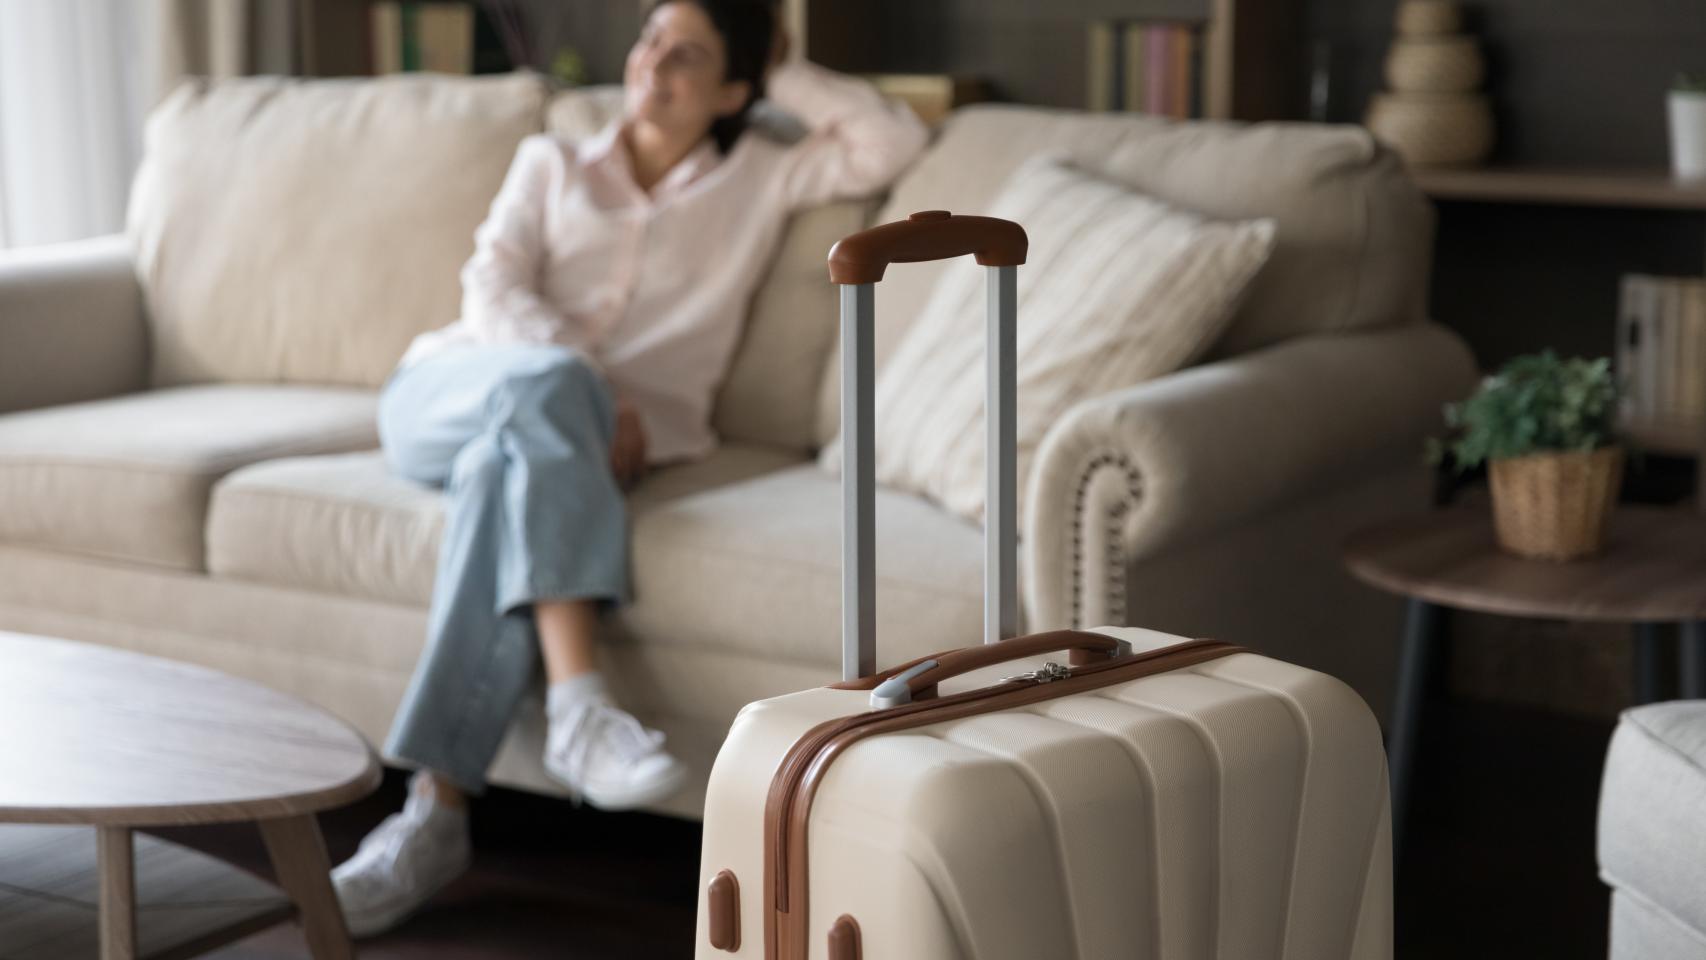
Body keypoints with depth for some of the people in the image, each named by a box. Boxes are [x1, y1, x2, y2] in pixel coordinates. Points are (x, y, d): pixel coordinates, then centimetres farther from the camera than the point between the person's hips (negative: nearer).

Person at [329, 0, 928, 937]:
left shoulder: (758, 180, 21)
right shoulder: (551, 162, 22)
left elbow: (892, 141, 8)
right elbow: (492, 294, 5)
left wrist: (783, 77, 18)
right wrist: (590, 389, -13)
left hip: (567, 429, -1)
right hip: (450, 390, 1)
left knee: (507, 465, -38)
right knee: (546, 383, -37)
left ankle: (436, 814, -44)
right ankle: (579, 704, -48)